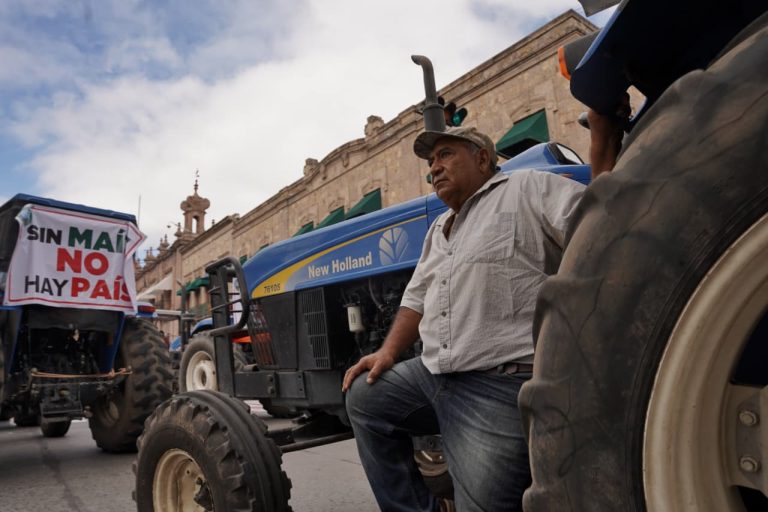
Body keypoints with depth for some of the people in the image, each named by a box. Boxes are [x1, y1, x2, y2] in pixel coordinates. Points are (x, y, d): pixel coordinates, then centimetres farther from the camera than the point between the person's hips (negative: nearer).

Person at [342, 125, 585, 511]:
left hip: (503, 382, -8)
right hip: (433, 373, 8)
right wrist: (388, 352, 12)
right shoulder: (438, 230, 24)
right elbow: (416, 298, 26)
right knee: (362, 396, 10)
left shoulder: (529, 187, -2)